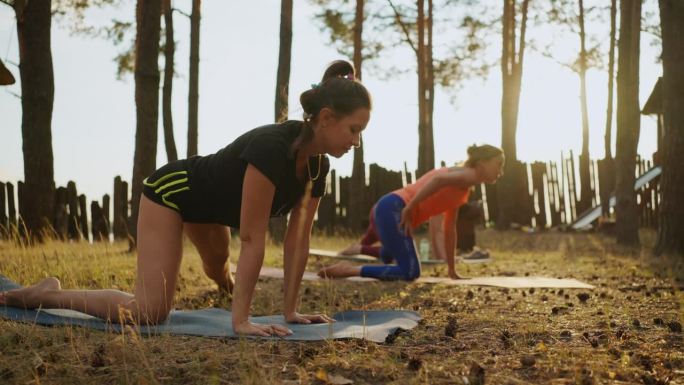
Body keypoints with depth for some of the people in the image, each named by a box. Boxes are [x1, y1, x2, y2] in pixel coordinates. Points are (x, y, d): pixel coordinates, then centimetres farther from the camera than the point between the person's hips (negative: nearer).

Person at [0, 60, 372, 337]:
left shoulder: (318, 165, -14)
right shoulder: (271, 148, -39)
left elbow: (298, 238, -8)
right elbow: (252, 239, -38)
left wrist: (291, 310, -7)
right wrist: (241, 321, -35)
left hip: (208, 201, 9)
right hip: (172, 191, -8)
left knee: (217, 263, 39)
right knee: (148, 312, -21)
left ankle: (228, 284, 76)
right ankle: (48, 294, -4)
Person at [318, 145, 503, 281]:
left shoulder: (463, 191, 23)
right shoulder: (467, 175, -6)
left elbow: (449, 229, 26)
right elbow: (438, 179, -27)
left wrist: (452, 270, 25)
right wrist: (410, 209, -25)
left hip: (392, 210, 10)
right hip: (393, 209, -10)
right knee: (410, 272, -15)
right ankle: (350, 269, -13)